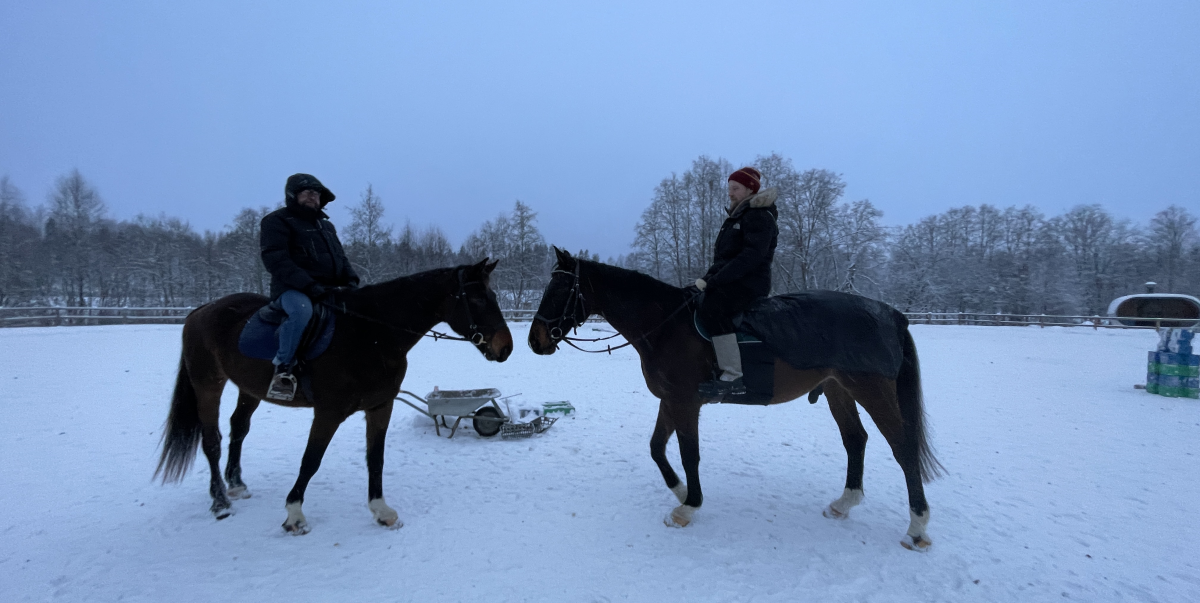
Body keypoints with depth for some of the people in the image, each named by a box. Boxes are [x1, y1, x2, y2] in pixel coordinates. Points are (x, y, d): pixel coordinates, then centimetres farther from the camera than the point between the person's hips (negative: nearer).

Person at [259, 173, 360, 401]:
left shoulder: (326, 225, 24)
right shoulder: (277, 222, 1)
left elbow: (341, 258, 23)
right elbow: (277, 262, -13)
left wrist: (351, 281, 1)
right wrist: (309, 285, -24)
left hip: (330, 290, 7)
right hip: (293, 289, -7)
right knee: (301, 310, -40)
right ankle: (283, 369, -26)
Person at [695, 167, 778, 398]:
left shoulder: (759, 217, -9)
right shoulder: (737, 216, 20)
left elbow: (751, 256, -22)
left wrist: (714, 280, -25)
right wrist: (708, 278, 3)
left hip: (750, 284, -10)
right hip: (730, 282, 10)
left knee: (712, 307, -34)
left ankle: (732, 378, -35)